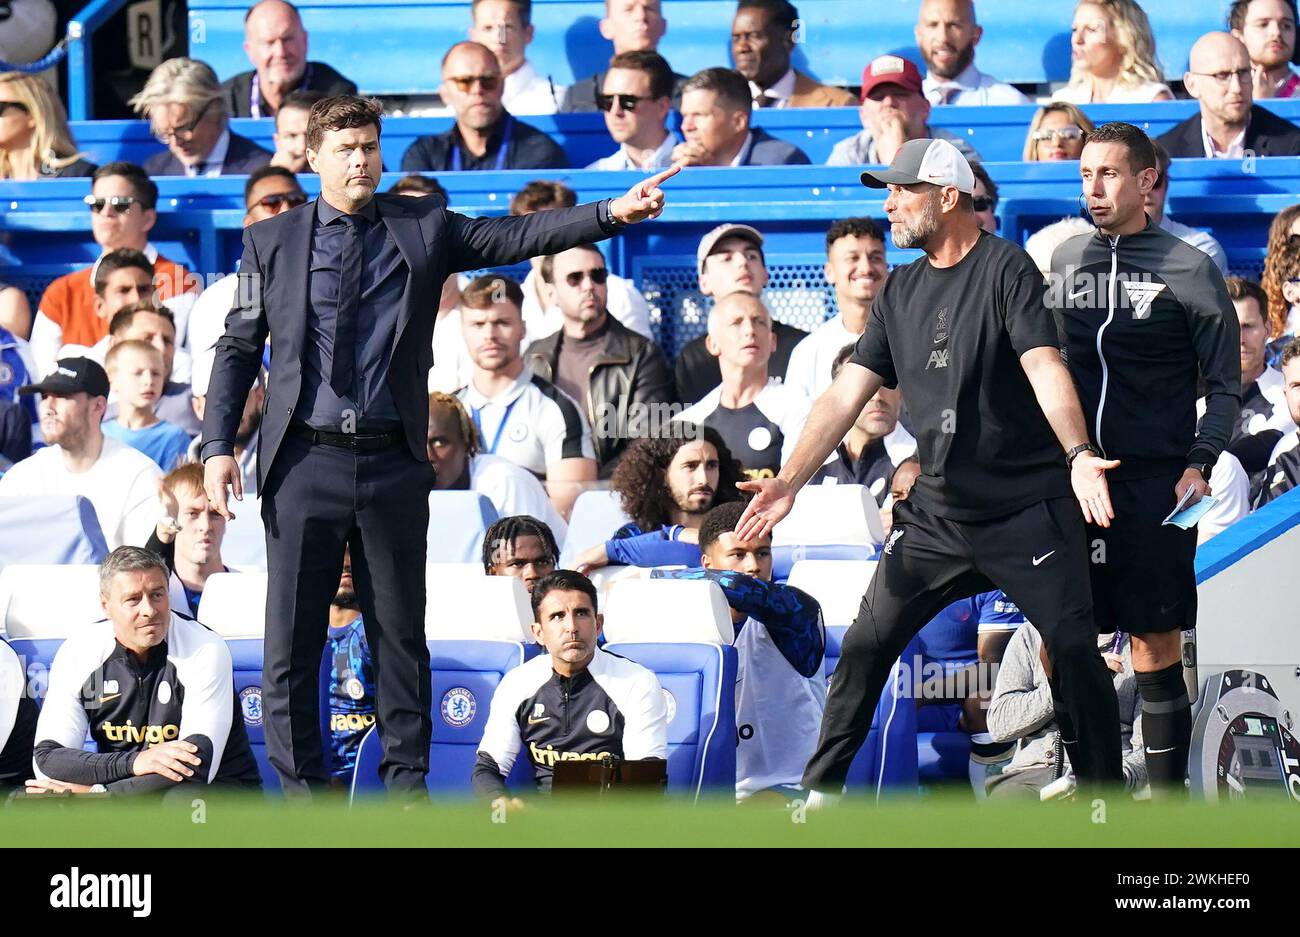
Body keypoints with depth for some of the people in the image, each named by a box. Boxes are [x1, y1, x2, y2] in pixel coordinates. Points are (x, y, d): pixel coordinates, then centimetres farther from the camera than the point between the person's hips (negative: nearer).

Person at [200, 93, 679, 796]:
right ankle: (301, 788, 9)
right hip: (305, 462, -1)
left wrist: (612, 213, -17)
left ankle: (406, 780, 14)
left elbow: (512, 237, -3)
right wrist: (218, 446, -2)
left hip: (393, 463, 1)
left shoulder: (422, 228, 7)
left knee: (401, 632, 6)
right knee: (292, 639, 1)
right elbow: (237, 349, 7)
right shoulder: (272, 242, 5)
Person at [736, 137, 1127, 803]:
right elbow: (847, 393, 8)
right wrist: (789, 482, -2)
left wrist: (1078, 455, -38)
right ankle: (820, 793, 11)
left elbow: (1044, 367, -22)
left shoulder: (1005, 268, -9)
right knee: (865, 647, 2)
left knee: (1073, 648, -11)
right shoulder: (902, 290, 10)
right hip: (934, 516, 6)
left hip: (1028, 510, -6)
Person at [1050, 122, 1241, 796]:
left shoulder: (1189, 270, 0)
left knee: (1156, 645, -5)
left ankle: (1167, 793, 1)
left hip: (1154, 482, -4)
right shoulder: (1065, 260, 12)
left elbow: (1225, 385, 1)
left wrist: (1200, 463, -11)